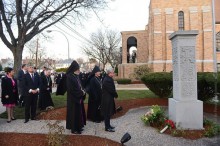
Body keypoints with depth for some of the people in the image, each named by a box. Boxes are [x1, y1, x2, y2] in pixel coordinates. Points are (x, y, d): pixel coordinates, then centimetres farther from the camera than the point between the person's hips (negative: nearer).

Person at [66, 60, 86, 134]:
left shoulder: (76, 76, 9)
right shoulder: (70, 77, -18)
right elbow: (72, 89, -23)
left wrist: (82, 91, -3)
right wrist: (81, 93, -16)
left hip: (78, 97, 9)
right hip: (73, 98, -9)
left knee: (79, 112, 16)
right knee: (74, 113, 1)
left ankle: (78, 126, 29)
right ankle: (74, 129, 14)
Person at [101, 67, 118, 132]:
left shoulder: (108, 79, 9)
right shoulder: (107, 80, -24)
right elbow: (112, 90, -22)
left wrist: (114, 94, 2)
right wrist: (116, 95, -5)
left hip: (108, 98, 10)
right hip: (107, 99, -10)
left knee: (108, 113, 18)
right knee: (107, 113, 0)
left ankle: (108, 125, 31)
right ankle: (107, 127, 12)